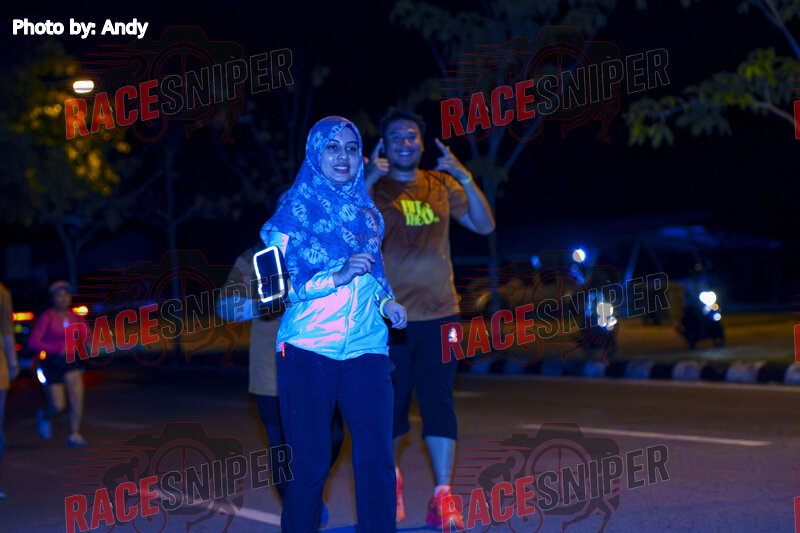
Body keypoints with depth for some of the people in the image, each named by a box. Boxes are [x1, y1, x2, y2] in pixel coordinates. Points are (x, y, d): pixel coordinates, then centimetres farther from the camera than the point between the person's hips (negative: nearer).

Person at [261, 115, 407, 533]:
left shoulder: (367, 213, 16)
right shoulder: (296, 208, 2)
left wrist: (386, 301, 8)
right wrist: (336, 277, -17)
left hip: (365, 352, 3)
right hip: (307, 351, -3)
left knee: (377, 459, -9)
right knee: (311, 465, -1)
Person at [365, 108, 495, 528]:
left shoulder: (441, 186, 11)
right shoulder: (372, 188, 2)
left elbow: (484, 225, 7)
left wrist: (465, 179, -6)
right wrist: (368, 182, -22)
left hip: (439, 313, 2)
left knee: (439, 403, -2)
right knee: (391, 404, 6)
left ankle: (442, 497, 1)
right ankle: (390, 480, 29)